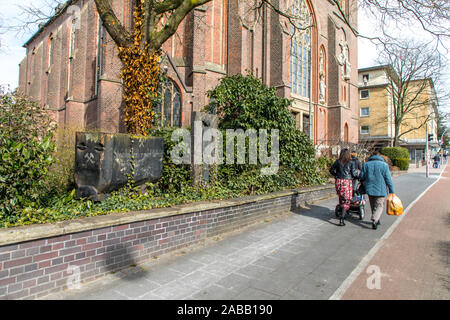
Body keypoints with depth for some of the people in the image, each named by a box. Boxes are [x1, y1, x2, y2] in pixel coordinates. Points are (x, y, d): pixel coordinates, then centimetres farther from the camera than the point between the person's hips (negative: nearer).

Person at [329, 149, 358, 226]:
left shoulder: (338, 161, 8)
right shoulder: (351, 162, 1)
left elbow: (331, 170, 13)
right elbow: (354, 174, -2)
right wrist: (357, 175, 19)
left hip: (338, 181, 3)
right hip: (347, 182, -3)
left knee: (341, 198, 20)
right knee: (346, 200, 0)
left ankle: (343, 213, 30)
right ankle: (341, 219, -9)